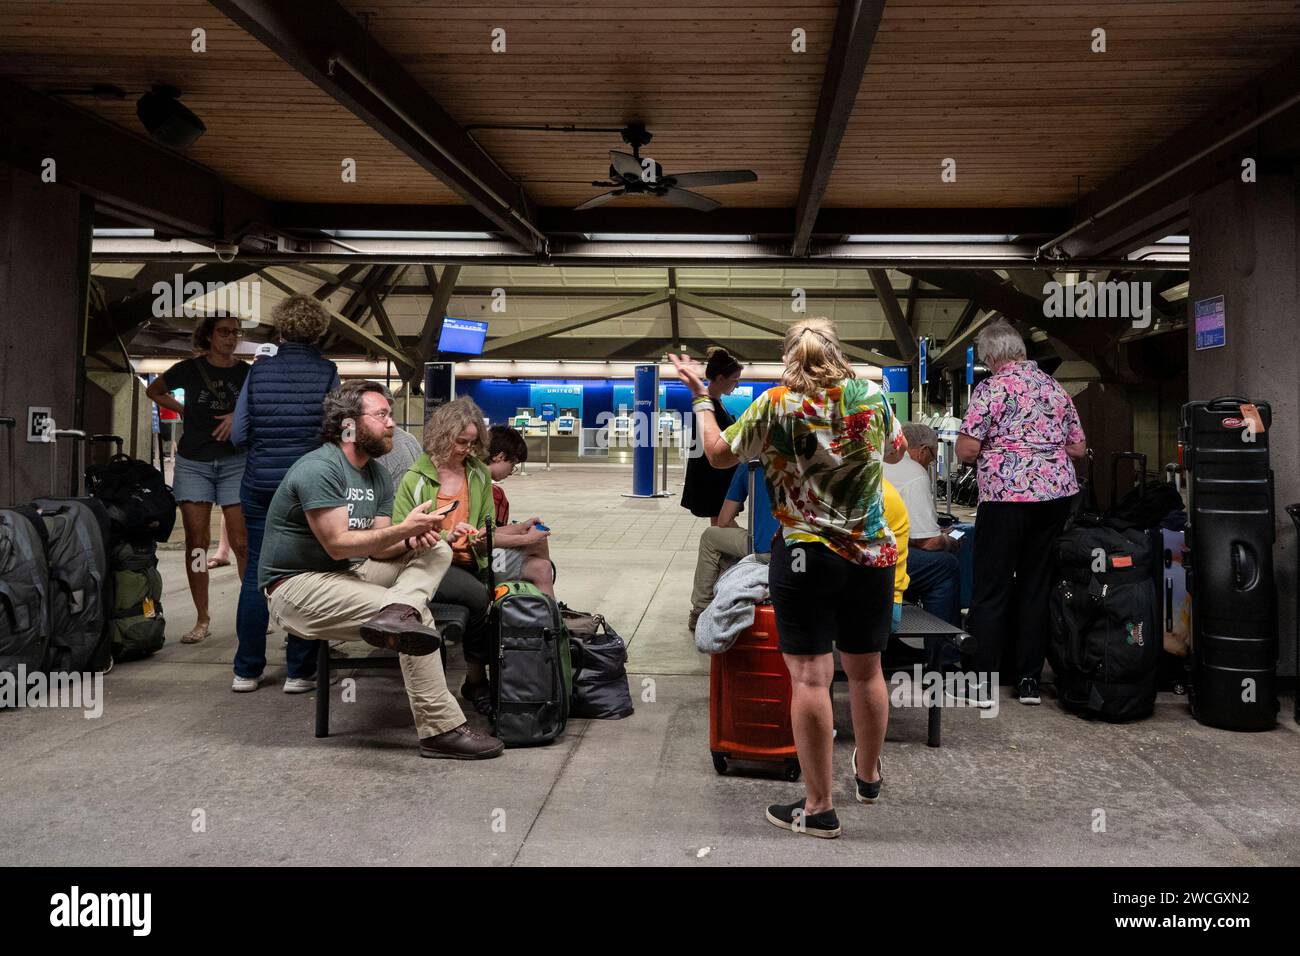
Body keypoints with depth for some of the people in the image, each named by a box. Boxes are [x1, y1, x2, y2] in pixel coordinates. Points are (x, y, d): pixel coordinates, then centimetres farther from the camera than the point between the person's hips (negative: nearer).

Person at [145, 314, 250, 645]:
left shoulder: (247, 373, 2)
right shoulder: (189, 369, 1)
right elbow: (153, 390, 19)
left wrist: (239, 416, -8)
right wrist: (184, 409, 7)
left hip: (235, 462, 0)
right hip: (193, 463, 0)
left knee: (242, 542, -3)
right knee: (197, 540, 0)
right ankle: (202, 620, 7)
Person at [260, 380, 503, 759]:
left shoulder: (378, 476, 10)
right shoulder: (319, 468, -17)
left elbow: (377, 548, 3)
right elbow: (338, 544, -23)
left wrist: (411, 543, -18)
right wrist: (403, 529, -26)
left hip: (348, 573, 9)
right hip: (297, 588, -9)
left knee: (437, 551, -8)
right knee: (420, 617, -24)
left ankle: (396, 613, -37)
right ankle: (441, 729, -21)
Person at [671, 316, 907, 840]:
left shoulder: (775, 404, -8)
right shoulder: (872, 394, 0)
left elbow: (719, 454, 2)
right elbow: (897, 450, 17)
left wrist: (700, 396, 15)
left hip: (803, 556, -4)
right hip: (872, 554, 4)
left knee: (809, 677, 1)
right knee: (866, 670, 18)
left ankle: (819, 808, 5)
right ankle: (869, 776, 38)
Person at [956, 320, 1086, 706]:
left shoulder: (992, 388, -6)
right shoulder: (1055, 388, 13)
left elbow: (966, 450, -11)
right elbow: (1078, 449, 16)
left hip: (1006, 496, -6)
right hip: (1056, 495, 6)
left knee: (991, 590, 2)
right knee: (1037, 587, 11)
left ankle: (984, 683, 5)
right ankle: (1030, 681, 15)